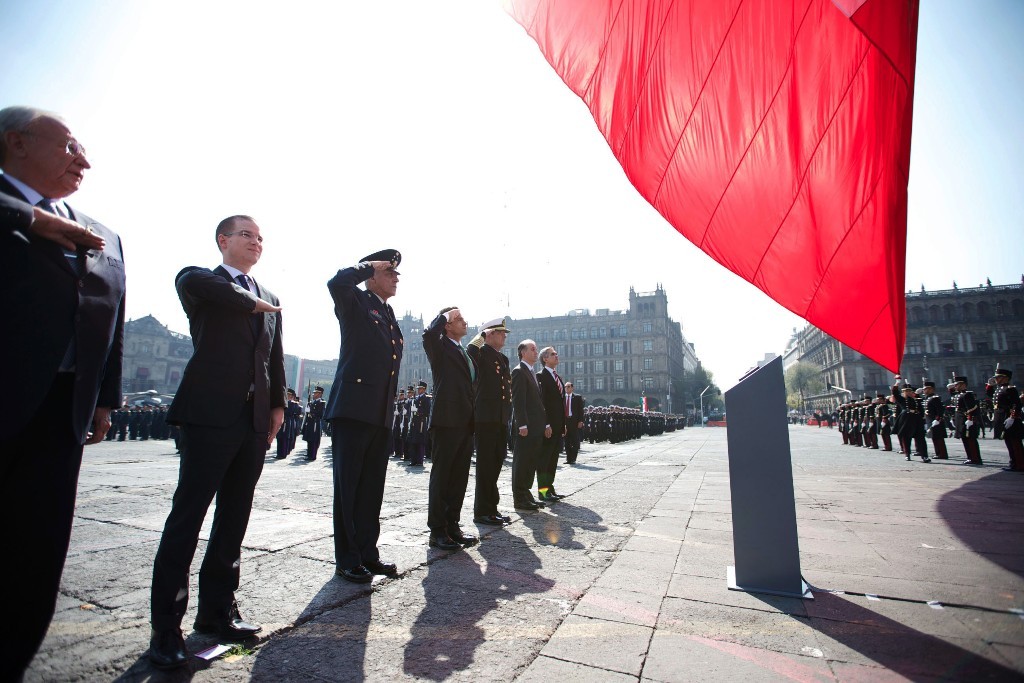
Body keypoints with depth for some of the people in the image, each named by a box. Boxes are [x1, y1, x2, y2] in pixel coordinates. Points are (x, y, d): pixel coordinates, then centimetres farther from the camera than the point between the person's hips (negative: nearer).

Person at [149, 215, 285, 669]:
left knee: (234, 519, 12)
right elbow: (191, 281, -23)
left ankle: (216, 610, 26)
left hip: (256, 421, 6)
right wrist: (254, 303, -11)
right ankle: (166, 627, 11)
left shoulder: (270, 301, 20)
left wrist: (278, 404, 9)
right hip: (211, 415, -6)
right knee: (187, 518, -1)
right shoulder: (201, 280, 3)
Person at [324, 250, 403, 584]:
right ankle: (347, 559, 13)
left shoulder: (390, 315, 21)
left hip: (381, 415, 7)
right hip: (352, 410, -7)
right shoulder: (356, 302, 1)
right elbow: (336, 282, -23)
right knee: (348, 487, 2)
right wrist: (369, 265, -6)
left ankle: (367, 552, 24)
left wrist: (390, 409, 16)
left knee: (372, 487, 13)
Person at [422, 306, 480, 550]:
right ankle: (437, 530, 8)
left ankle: (452, 525, 22)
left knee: (459, 477, 12)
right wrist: (446, 314, -8)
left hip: (466, 422, 8)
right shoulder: (440, 347, -1)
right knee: (441, 475, 0)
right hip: (446, 421, -7)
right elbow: (429, 333, -25)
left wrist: (473, 418, 17)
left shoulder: (466, 353, 22)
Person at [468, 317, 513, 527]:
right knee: (486, 465, -1)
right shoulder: (480, 353, -5)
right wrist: (481, 338, -17)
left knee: (495, 464, 13)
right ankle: (482, 511, 9)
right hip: (485, 419, -8)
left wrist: (507, 415, 17)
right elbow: (468, 356, -29)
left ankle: (491, 507, 24)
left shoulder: (503, 358, 19)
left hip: (501, 419, 8)